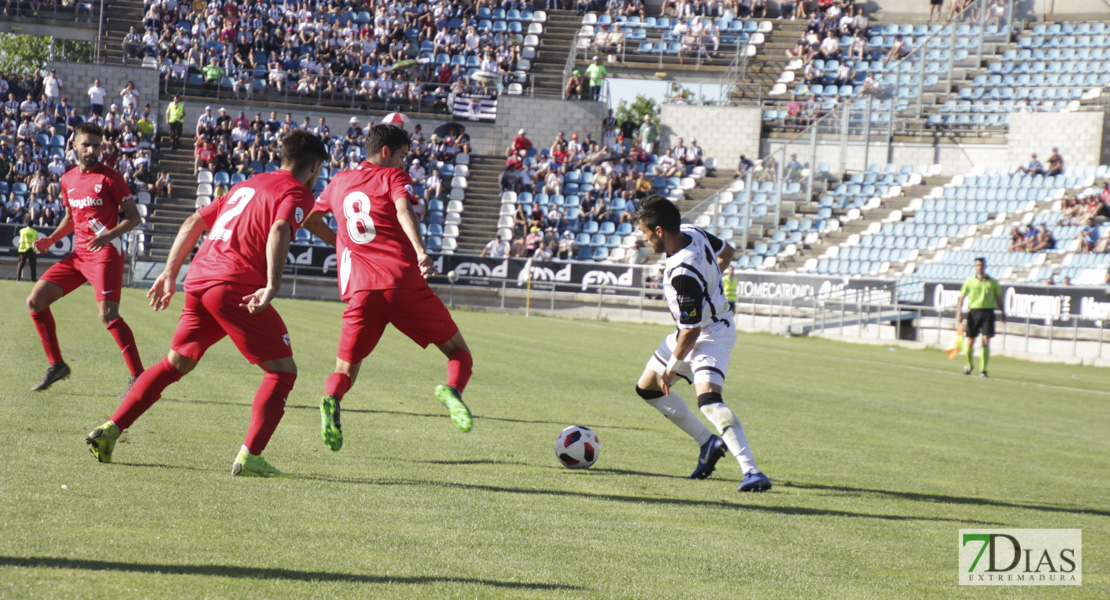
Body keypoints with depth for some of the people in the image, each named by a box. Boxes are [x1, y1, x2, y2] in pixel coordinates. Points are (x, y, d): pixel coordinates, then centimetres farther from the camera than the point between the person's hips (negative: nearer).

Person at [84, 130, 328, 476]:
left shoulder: (247, 185, 27)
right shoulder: (298, 192, 3)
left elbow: (194, 223, 24)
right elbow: (279, 230, -18)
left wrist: (170, 273, 26)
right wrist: (272, 286, -28)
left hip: (198, 279, 7)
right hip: (236, 288, -7)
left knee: (175, 364, 22)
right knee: (283, 370, 2)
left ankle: (109, 430, 13)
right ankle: (249, 457, -10)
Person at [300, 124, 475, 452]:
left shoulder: (339, 182, 22)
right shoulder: (393, 177, 8)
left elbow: (310, 220, 37)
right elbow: (404, 209, -14)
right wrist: (420, 251, -25)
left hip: (361, 290, 3)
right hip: (404, 283, -3)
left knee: (346, 367, 9)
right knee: (458, 351, 7)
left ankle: (331, 401, -25)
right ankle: (452, 389, -26)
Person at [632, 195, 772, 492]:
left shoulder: (683, 273, -35)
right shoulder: (692, 232, -9)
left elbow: (691, 331, -27)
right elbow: (727, 252, 11)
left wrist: (672, 367, -14)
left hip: (711, 336, -11)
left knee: (708, 399, -32)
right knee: (647, 388, 17)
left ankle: (751, 471, -36)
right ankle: (709, 444, 23)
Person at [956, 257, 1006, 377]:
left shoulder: (993, 282, 8)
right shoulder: (969, 281, 6)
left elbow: (998, 299, 16)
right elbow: (961, 298, 6)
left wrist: (1003, 313, 11)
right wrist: (959, 313, -4)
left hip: (988, 312, 0)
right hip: (973, 312, 0)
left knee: (986, 341, -10)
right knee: (970, 342, 3)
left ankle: (983, 369, -5)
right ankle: (969, 365, 26)